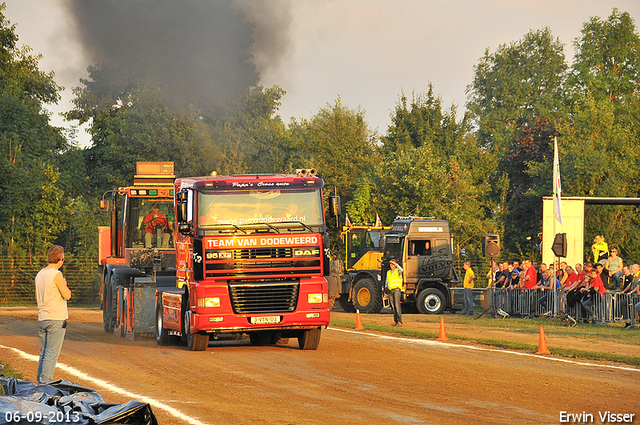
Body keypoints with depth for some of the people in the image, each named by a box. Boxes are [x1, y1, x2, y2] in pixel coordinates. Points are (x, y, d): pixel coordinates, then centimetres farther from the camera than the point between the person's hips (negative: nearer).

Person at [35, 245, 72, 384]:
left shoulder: (39, 275, 11)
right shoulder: (56, 275, -14)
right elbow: (67, 295, -15)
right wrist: (65, 285, 4)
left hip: (42, 318, 8)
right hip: (56, 319, -8)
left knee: (44, 353, 13)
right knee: (52, 353, -6)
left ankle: (40, 380, 14)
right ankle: (45, 381, -9)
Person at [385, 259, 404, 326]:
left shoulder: (397, 271, 3)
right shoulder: (388, 272, 19)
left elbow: (401, 270, -22)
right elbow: (387, 282, 23)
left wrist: (395, 264, -16)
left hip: (397, 290, -6)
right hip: (390, 290, 6)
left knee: (397, 306, -15)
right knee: (393, 307, 6)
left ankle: (399, 322, -20)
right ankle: (395, 321, 10)